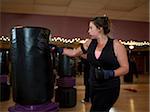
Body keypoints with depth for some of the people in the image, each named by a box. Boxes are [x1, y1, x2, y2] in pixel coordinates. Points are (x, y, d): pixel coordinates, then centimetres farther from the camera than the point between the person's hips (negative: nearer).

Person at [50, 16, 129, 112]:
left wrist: (109, 73, -25)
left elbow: (125, 68, -9)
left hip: (109, 89, -5)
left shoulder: (116, 45, -12)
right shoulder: (90, 43, 3)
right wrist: (58, 49, 12)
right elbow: (74, 53, 15)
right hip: (93, 87, 5)